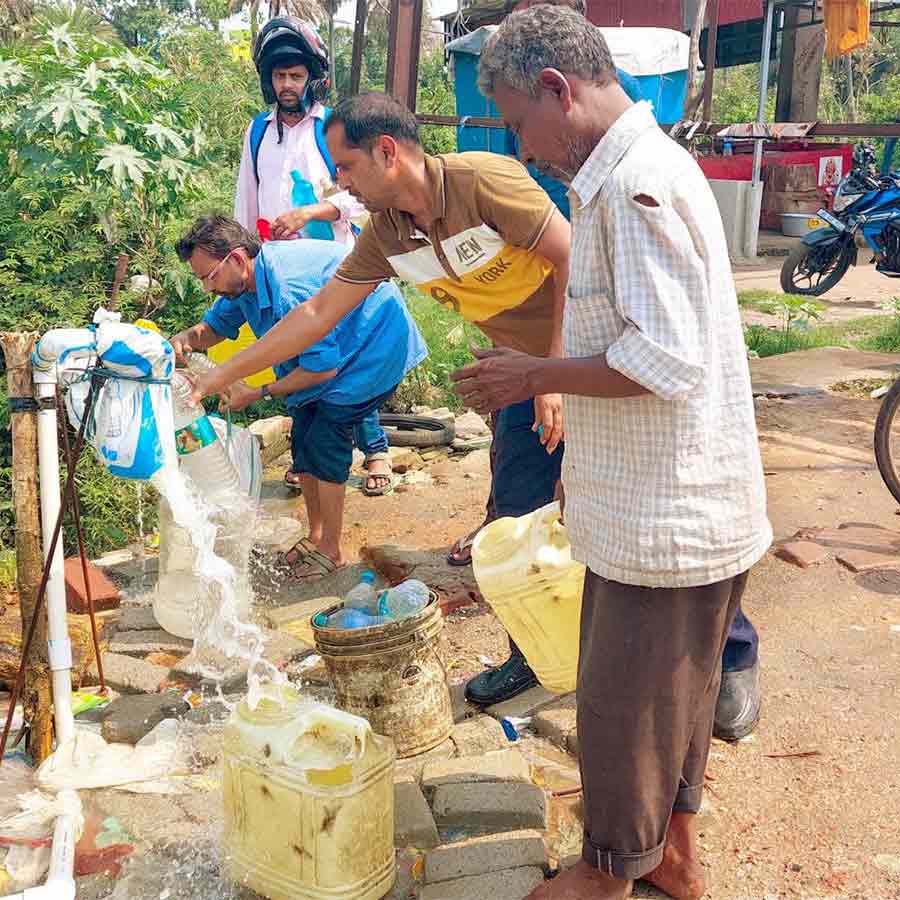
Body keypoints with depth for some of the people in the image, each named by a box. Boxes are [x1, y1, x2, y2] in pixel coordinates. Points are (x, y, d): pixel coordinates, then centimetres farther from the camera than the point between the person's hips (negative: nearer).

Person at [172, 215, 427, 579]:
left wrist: (258, 393, -22)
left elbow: (323, 368, -31)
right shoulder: (242, 278, -7)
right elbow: (217, 324, 10)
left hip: (376, 345, -10)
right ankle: (315, 535, 23)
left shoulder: (290, 290, -36)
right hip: (330, 352, 10)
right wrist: (187, 337, -15)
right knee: (303, 439, 8)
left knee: (323, 441, -14)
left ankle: (330, 550, -1)